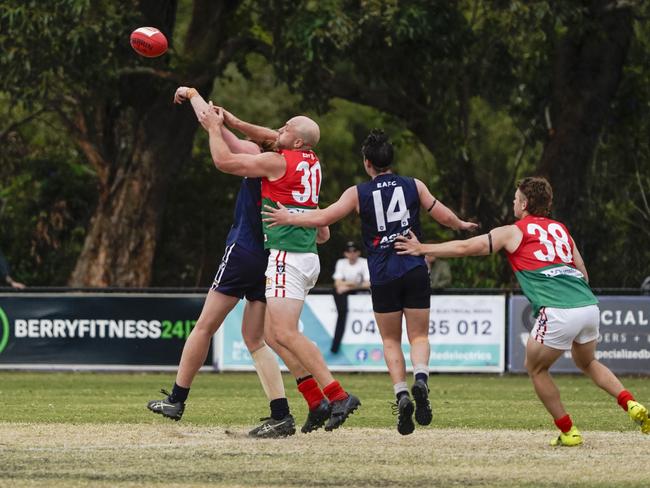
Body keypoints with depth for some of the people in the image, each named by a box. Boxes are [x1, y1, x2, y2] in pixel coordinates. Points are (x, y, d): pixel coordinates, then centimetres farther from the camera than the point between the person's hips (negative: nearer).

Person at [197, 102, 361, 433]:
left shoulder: (278, 162, -10)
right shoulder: (311, 161, 14)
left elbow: (224, 161, -5)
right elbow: (272, 138, 33)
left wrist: (214, 128, 10)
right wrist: (235, 124, 31)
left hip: (287, 256, -9)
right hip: (307, 256, 9)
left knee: (285, 333, -16)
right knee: (272, 333, 10)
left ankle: (338, 396, -23)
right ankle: (317, 403, 3)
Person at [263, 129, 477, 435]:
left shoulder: (358, 193, 0)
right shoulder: (414, 186, 5)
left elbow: (323, 218, -3)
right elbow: (445, 217, 12)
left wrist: (288, 218, 12)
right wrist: (462, 226, 35)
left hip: (383, 276, -1)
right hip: (415, 271, 1)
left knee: (391, 341, 11)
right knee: (419, 336, 8)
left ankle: (401, 394, -9)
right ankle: (420, 379, -22)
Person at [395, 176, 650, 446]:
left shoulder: (513, 232, 9)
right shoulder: (560, 229, 24)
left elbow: (466, 247, 12)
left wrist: (422, 248, 22)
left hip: (559, 312, -6)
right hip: (589, 305, 6)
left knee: (536, 368, 15)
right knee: (587, 363, 29)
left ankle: (568, 431, 13)